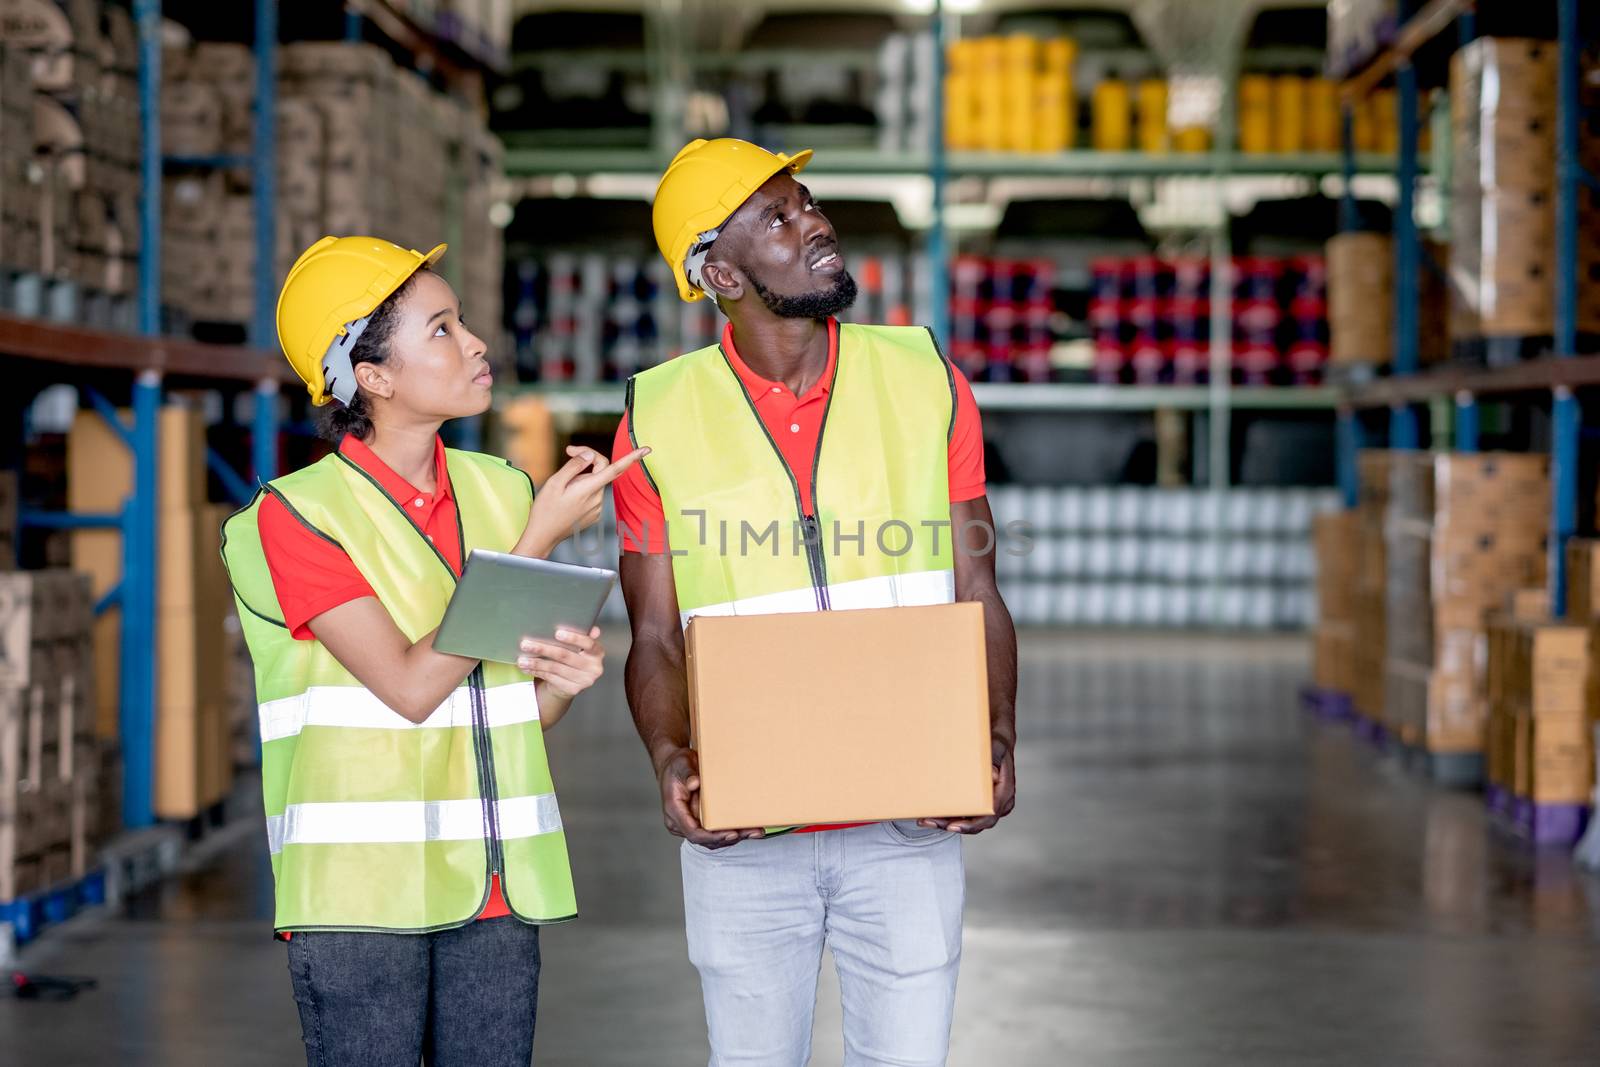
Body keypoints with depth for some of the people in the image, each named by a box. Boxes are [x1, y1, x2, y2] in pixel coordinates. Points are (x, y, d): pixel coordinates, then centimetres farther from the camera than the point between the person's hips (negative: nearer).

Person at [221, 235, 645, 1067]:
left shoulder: (504, 493, 10)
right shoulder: (296, 516, -7)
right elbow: (411, 687, -15)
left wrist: (565, 681, -7)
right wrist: (542, 537, -12)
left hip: (494, 884, 5)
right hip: (358, 892, -5)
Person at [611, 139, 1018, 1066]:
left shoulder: (924, 381, 3)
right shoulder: (660, 417, 0)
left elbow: (979, 597, 5)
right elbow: (657, 636, 2)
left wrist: (999, 742, -12)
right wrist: (671, 761, -17)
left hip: (909, 824, 0)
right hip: (743, 834, 0)